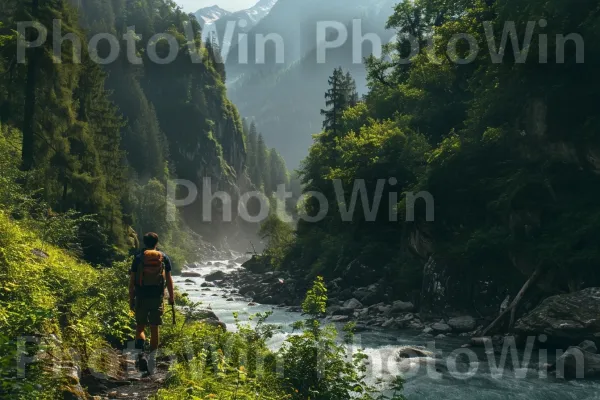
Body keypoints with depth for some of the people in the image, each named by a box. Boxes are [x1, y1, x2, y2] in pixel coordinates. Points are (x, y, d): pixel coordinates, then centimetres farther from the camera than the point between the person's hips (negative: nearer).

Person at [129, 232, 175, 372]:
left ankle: (141, 353, -13)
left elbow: (132, 281, 0)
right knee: (154, 328, 10)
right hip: (157, 297, 1)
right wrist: (171, 296, 12)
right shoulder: (164, 258, 2)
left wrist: (131, 299, 7)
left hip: (141, 297, -1)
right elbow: (169, 279, 3)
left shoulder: (138, 258, 0)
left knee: (140, 326, 10)